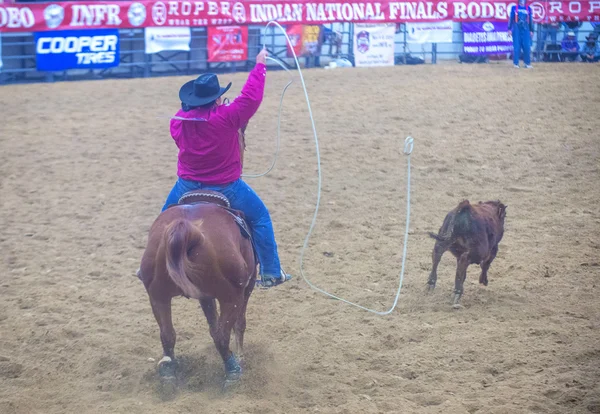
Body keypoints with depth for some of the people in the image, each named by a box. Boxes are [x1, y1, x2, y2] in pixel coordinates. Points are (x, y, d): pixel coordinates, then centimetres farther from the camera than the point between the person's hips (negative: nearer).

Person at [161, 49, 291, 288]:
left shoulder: (179, 120, -7)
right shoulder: (227, 117, -20)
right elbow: (251, 98, -15)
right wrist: (260, 66, -4)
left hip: (188, 186, 3)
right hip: (225, 187, -3)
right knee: (260, 218, 14)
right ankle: (271, 273, 15)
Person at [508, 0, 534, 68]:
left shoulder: (528, 8, 10)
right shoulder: (514, 8, 6)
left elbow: (530, 20, 13)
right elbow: (511, 19, 7)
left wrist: (531, 30, 12)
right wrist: (509, 29, 2)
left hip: (525, 30, 1)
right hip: (516, 30, -1)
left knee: (527, 47, -5)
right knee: (516, 47, -3)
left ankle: (527, 63, 1)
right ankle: (516, 63, 3)